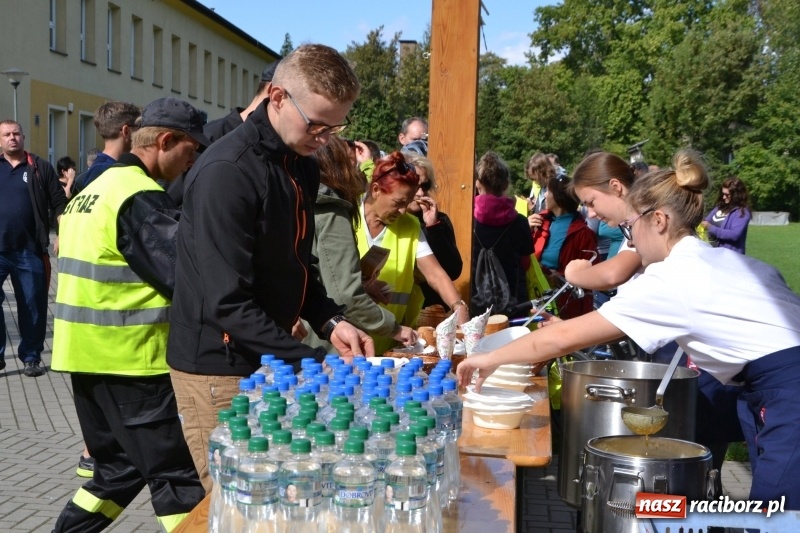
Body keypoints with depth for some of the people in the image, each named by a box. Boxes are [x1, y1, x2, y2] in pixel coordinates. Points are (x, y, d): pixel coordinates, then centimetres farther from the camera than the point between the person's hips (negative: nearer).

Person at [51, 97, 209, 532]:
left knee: (119, 468, 19)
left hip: (84, 351, 9)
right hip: (127, 358, -9)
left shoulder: (95, 188, 15)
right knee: (175, 478, -2)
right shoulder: (140, 198, -16)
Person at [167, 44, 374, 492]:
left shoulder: (304, 166, 6)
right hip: (220, 369, -8)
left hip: (271, 359, 8)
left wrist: (331, 322, -1)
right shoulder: (227, 172, -21)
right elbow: (228, 304, -25)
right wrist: (314, 363, -24)